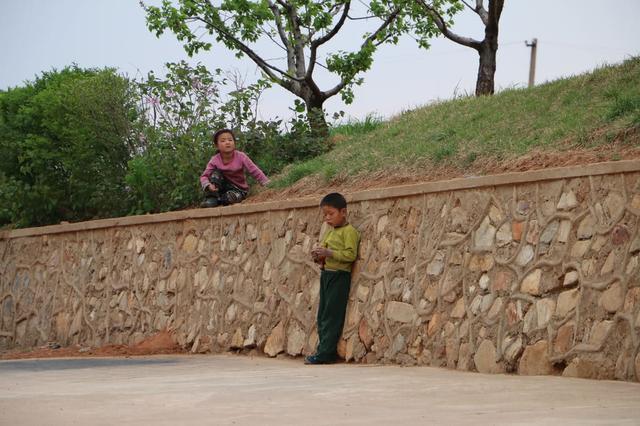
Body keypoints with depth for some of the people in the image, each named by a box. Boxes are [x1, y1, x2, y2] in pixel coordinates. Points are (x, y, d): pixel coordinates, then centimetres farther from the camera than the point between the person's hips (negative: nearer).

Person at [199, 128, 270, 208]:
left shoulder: (241, 156, -19)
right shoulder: (215, 160, -14)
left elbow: (255, 171, -18)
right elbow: (204, 176, -15)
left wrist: (268, 185, -25)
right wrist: (208, 185, -38)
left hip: (239, 189, -3)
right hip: (225, 186, 3)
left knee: (230, 196, -36)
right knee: (216, 173, -23)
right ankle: (211, 199, -26)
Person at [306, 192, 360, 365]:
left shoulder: (349, 231, -9)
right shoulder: (329, 233, 19)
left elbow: (351, 254, -19)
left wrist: (328, 253, -22)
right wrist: (318, 257, 5)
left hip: (339, 276, -9)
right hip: (326, 275, 9)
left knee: (332, 314, -9)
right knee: (322, 315, 9)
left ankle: (325, 353, -9)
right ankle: (323, 349, 13)